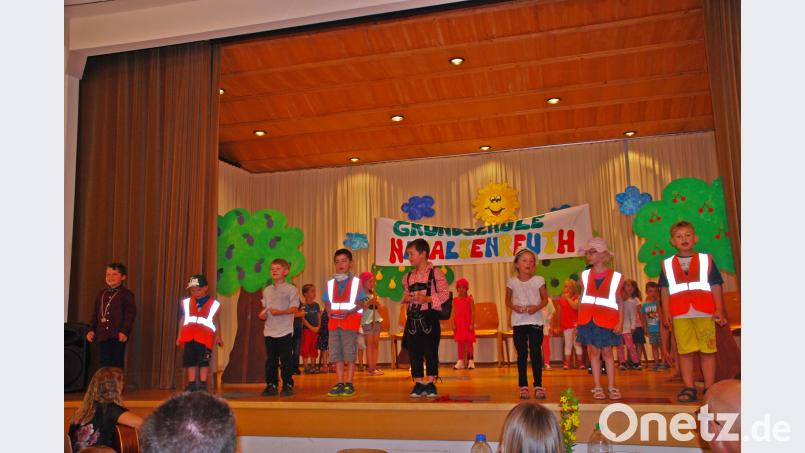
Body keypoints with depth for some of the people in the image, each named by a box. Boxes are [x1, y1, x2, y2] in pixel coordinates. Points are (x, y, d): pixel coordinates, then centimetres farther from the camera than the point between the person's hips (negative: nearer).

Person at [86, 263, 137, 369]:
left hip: (118, 336, -6)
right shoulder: (102, 294, 14)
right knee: (104, 362, 10)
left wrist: (124, 331, -18)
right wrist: (92, 330, 10)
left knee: (117, 362, -1)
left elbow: (130, 314, -10)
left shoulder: (126, 294, -5)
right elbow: (95, 314, 18)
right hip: (103, 335, 6)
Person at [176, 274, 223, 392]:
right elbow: (182, 320, 11)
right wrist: (179, 336, 9)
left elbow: (216, 321, 7)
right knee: (190, 360, 7)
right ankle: (191, 384, 16)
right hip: (189, 337, 3)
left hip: (205, 337, -3)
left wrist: (218, 336, 6)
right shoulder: (186, 303, 7)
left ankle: (203, 385, 9)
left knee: (204, 361, 1)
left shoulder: (213, 304, 0)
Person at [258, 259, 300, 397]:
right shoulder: (267, 290, 13)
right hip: (269, 331, 5)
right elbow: (265, 307, 18)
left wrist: (280, 312, -22)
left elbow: (294, 308, -9)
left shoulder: (291, 289, -3)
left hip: (285, 331, -5)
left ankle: (287, 385, 8)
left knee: (286, 360, -1)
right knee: (270, 360, 10)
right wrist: (263, 314, -4)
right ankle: (271, 385, 18)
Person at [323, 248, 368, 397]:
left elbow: (360, 303, -4)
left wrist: (349, 312, -18)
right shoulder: (330, 283, 13)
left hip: (350, 321, -4)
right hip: (334, 321, 4)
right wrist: (330, 312, -7)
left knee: (350, 353, -1)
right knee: (336, 354, 6)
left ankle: (349, 384, 7)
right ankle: (340, 384, 13)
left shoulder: (356, 282, 0)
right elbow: (328, 302, 14)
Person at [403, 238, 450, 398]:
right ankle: (418, 383, 16)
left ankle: (431, 383, 11)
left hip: (429, 317, -5)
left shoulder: (436, 273, -4)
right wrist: (405, 298, -2)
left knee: (430, 350, -1)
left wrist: (428, 298, -18)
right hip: (412, 318, 5)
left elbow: (445, 293, -7)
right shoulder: (408, 276, 13)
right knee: (414, 352, 6)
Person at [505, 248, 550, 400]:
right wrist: (514, 307, -12)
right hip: (518, 321, 1)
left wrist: (537, 307, -14)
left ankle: (538, 386, 10)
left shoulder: (538, 280, 0)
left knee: (536, 352, 0)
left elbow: (545, 299, 6)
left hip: (536, 320, 0)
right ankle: (523, 386, 13)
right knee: (522, 354, 5)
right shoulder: (512, 282, 1)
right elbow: (508, 301, 9)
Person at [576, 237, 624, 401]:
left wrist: (620, 322, -6)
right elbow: (582, 299, 8)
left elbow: (619, 301, 0)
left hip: (606, 320, -2)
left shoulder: (615, 276, -2)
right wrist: (579, 321, 6)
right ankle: (597, 387, 10)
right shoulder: (585, 275, 6)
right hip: (588, 320, 2)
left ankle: (612, 387, 12)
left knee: (607, 352, 4)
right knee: (593, 351, 4)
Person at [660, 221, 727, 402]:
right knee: (685, 351, 3)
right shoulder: (667, 264, 11)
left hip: (705, 313, -1)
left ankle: (709, 388, 11)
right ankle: (689, 388, 10)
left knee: (707, 351, 2)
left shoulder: (706, 260, 9)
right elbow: (665, 290, 10)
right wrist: (666, 312, 1)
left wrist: (719, 310, 0)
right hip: (680, 315, 1)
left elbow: (716, 286, 6)